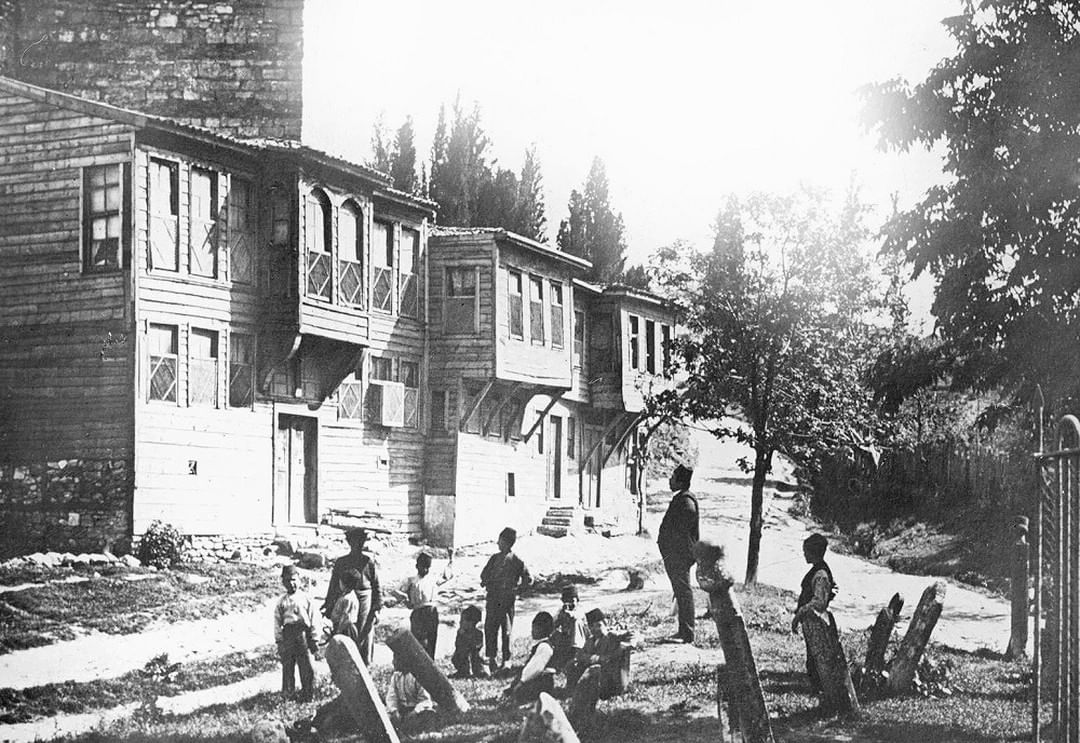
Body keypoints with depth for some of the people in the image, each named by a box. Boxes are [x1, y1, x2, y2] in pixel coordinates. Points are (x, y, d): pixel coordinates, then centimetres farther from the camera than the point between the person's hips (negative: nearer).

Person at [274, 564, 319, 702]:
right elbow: (277, 622, 8)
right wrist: (279, 641, 1)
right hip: (287, 633, 1)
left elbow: (313, 620, 7)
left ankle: (307, 694, 9)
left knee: (307, 667, -2)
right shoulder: (282, 602, 8)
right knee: (288, 666, 5)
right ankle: (288, 693, 16)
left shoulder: (306, 599, 6)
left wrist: (313, 639, 3)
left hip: (303, 633, -1)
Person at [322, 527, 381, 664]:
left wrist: (377, 608, 3)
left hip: (365, 602, -1)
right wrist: (328, 608, 8)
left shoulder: (368, 562, 5)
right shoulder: (340, 562, 7)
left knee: (364, 638, -1)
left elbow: (376, 586, 8)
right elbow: (333, 586, 11)